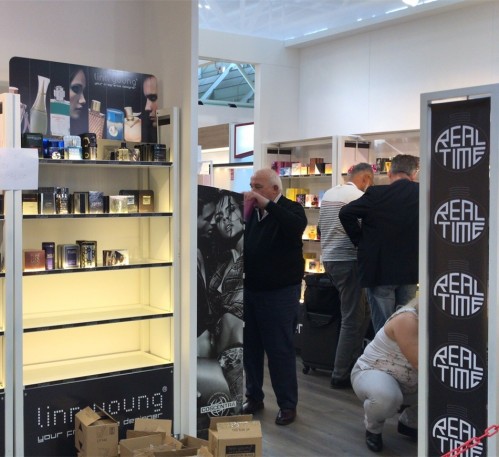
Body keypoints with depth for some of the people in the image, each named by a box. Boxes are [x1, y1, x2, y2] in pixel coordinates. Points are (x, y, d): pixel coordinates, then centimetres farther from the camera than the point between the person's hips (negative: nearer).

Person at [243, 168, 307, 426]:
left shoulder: (290, 210, -6)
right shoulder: (251, 213, 9)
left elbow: (297, 228, -29)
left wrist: (267, 205, -27)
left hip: (279, 292, -6)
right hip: (249, 289, 6)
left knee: (280, 350, -1)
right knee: (250, 347, 13)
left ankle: (287, 405, 11)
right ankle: (254, 397, 27)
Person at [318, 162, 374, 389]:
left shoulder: (329, 194, 14)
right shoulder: (357, 196, -12)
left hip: (328, 259, 9)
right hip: (347, 260, -9)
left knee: (361, 312, 19)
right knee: (352, 319, -3)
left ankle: (353, 360, 24)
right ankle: (340, 375, 0)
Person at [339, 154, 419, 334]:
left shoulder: (377, 194, -14)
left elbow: (346, 213, -14)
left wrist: (360, 241, -3)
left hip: (379, 270, -3)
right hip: (410, 270, 4)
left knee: (383, 328, 3)